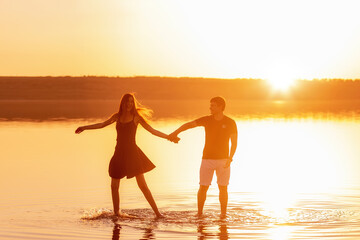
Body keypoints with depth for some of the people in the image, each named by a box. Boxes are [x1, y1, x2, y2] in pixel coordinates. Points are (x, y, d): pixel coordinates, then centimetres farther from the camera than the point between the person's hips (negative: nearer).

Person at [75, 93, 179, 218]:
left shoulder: (136, 117, -2)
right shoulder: (117, 116, 10)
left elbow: (152, 130, -2)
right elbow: (102, 125, 23)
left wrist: (168, 137, -10)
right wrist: (84, 127, 26)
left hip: (132, 153, -4)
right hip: (119, 153, 5)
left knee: (142, 185, -10)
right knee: (114, 185, 7)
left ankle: (157, 212, -6)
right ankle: (117, 211, 25)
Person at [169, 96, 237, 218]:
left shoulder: (230, 123, -4)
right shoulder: (206, 120, 0)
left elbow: (234, 143, -4)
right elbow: (189, 124, -12)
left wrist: (230, 158, -19)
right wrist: (176, 132, -29)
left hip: (223, 160, -1)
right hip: (207, 159, 1)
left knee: (223, 188, -3)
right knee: (203, 187, -2)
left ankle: (223, 213, 10)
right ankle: (199, 213, 10)